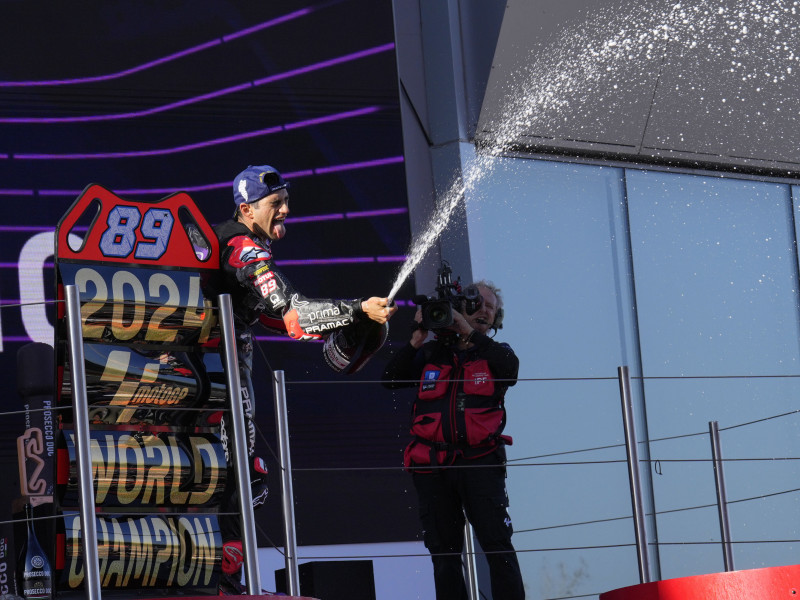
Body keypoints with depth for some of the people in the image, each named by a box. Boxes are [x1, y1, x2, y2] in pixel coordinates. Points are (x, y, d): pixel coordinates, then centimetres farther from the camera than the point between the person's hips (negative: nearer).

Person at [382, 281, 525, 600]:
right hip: (433, 466, 2)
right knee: (443, 551, 3)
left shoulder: (494, 352, 14)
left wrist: (468, 330, -10)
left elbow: (510, 367, -11)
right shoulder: (431, 353, 15)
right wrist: (417, 338, -3)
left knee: (497, 544, -10)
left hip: (479, 461, -2)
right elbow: (390, 378, 4)